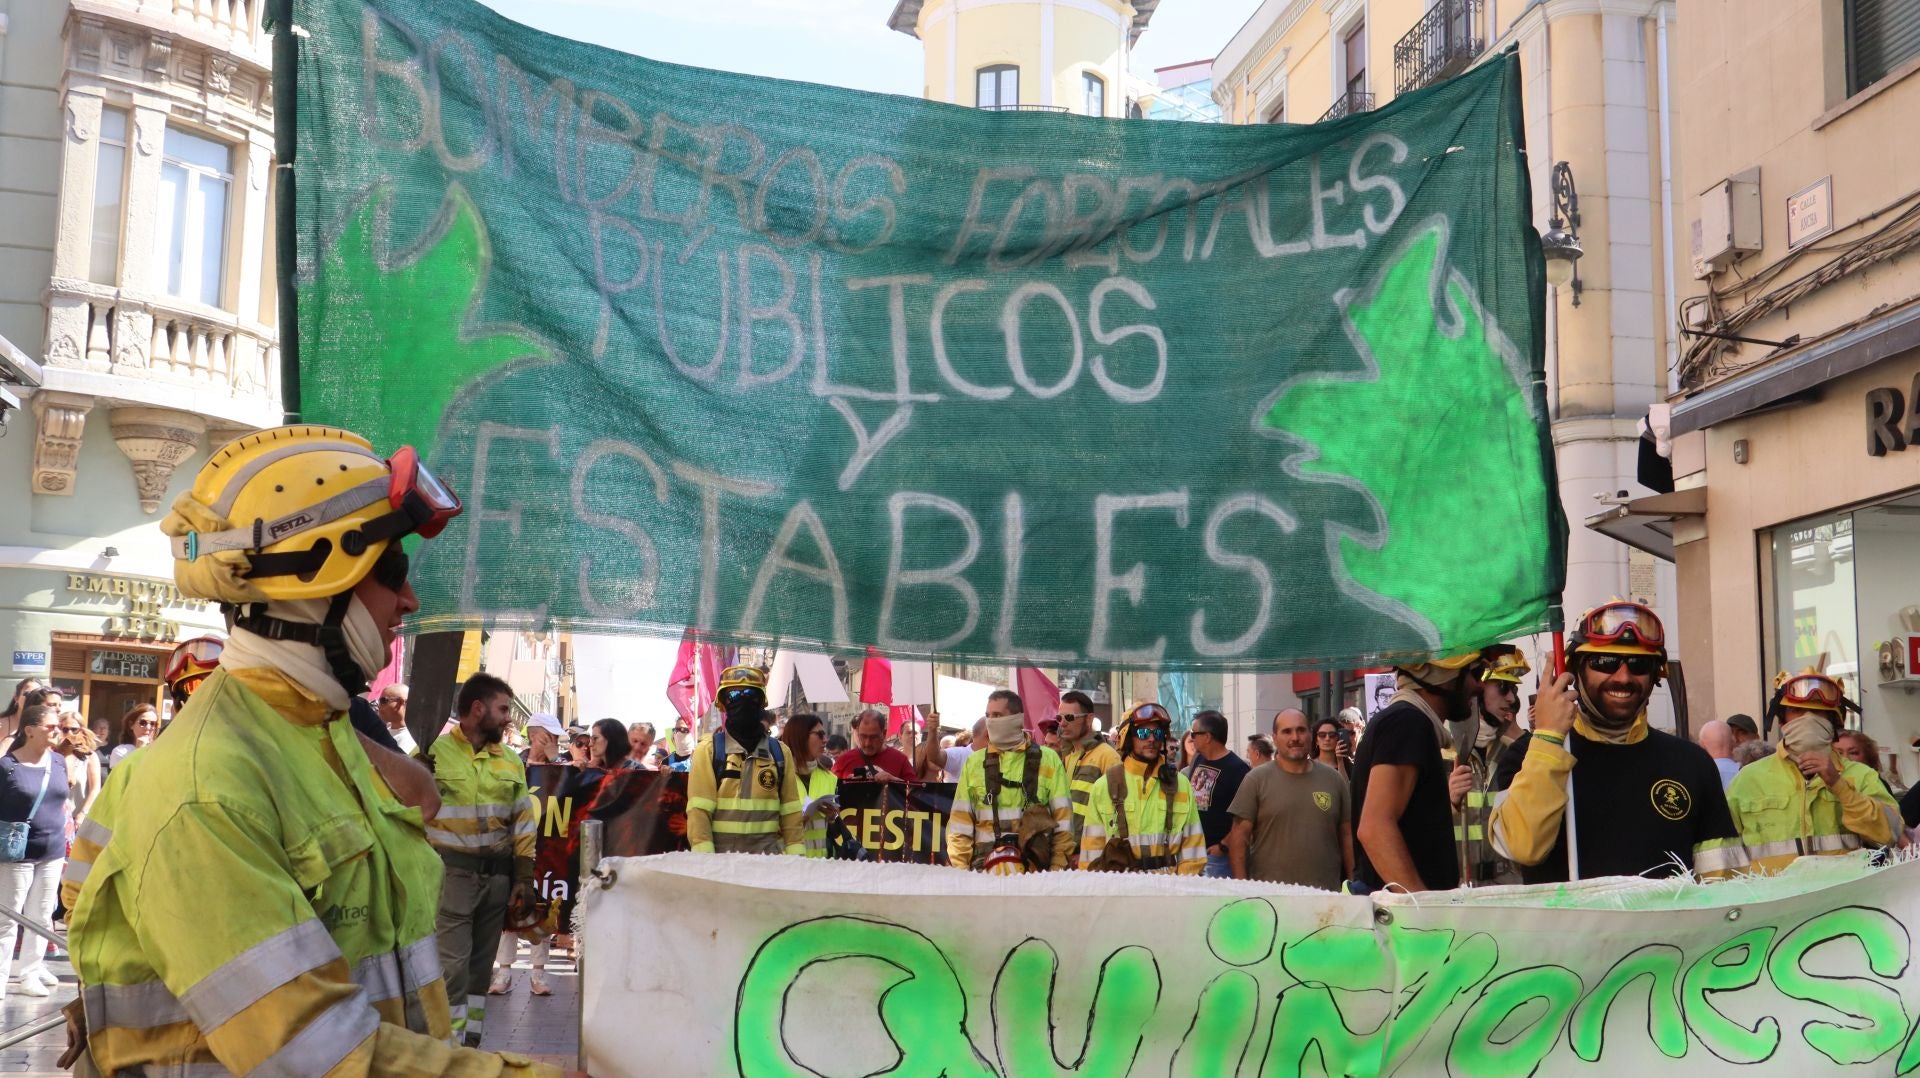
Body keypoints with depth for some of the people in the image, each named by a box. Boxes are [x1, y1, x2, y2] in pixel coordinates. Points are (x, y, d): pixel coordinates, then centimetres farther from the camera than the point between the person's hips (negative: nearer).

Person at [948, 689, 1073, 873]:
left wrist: (1058, 869, -3)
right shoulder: (974, 763, 12)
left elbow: (1063, 818, 5)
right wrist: (959, 871, 0)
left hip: (1036, 866, -1)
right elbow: (960, 823, 10)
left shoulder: (1047, 760, 7)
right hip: (984, 867, 2)